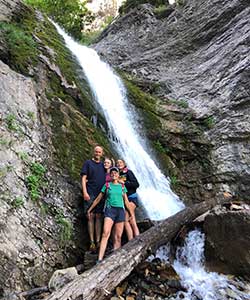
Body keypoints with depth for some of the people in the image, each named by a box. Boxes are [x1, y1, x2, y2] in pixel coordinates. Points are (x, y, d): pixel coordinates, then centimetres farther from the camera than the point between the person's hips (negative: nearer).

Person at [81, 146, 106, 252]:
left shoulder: (103, 165, 18)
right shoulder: (88, 163, 6)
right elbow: (83, 178, -1)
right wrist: (85, 192, -11)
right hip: (90, 194, -3)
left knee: (99, 217, 1)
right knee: (91, 217, -6)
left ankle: (98, 242, 1)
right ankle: (92, 242, -4)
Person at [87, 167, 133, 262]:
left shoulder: (122, 186, 17)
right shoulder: (107, 185, 12)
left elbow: (126, 201, 20)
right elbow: (98, 198, 16)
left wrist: (131, 214, 17)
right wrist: (90, 209, 18)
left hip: (120, 210, 3)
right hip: (109, 209, -2)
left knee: (118, 237, -3)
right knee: (105, 233, -20)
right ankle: (99, 260, -27)